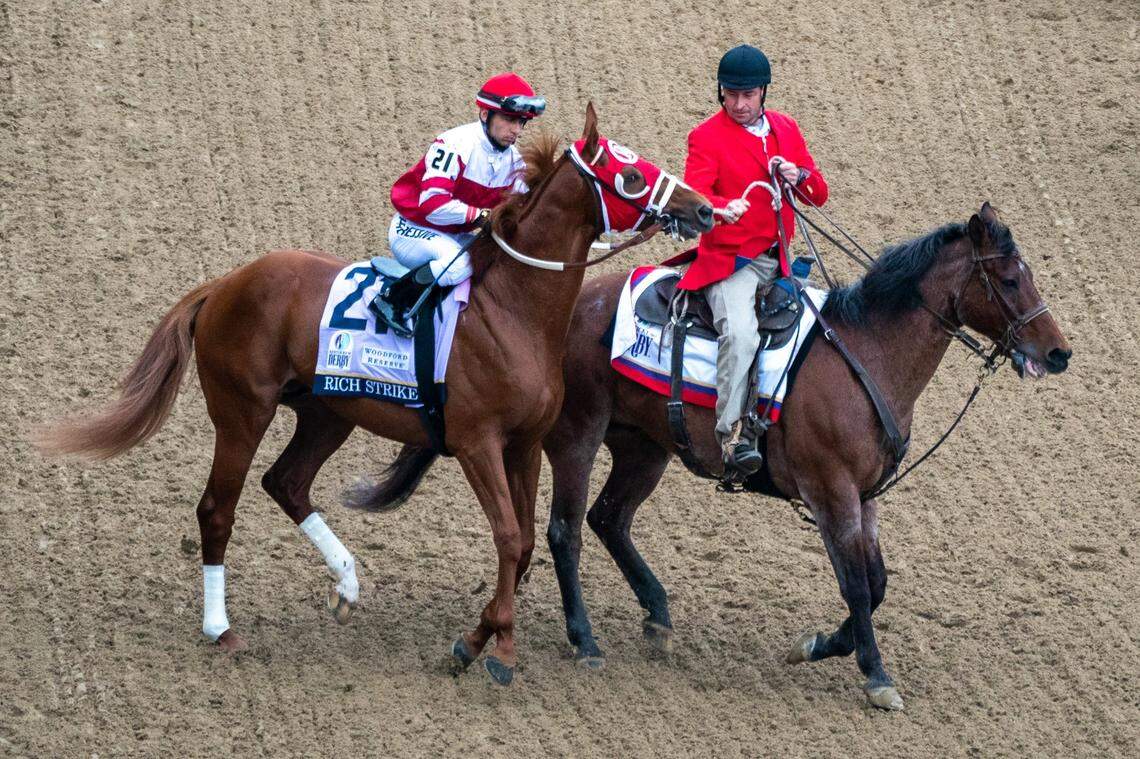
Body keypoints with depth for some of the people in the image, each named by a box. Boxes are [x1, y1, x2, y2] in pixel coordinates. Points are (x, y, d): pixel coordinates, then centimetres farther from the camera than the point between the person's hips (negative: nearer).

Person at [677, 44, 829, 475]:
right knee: (740, 333, -29)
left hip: (776, 260, 7)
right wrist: (723, 209, -41)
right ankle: (733, 435, -35)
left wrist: (799, 177, -8)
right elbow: (694, 196, -18)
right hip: (730, 262, -7)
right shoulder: (707, 137, -3)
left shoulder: (786, 129, 14)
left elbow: (819, 195, 15)